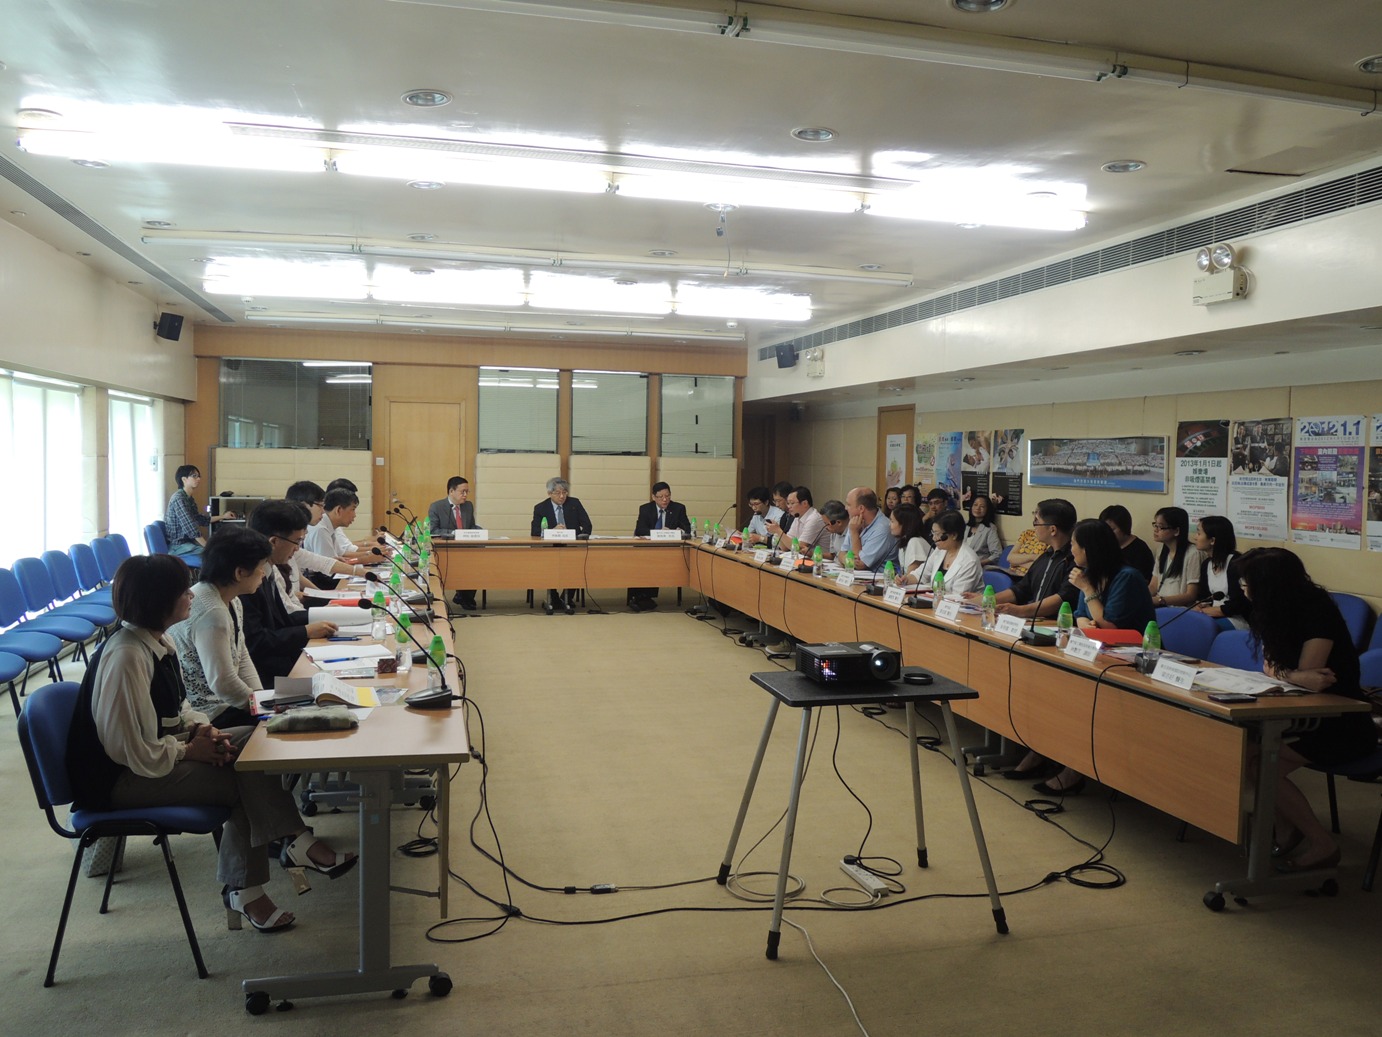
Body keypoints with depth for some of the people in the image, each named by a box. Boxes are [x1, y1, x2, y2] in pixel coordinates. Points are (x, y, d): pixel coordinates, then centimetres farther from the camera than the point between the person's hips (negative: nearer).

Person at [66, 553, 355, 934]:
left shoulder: (158, 641, 4)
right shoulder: (126, 658, -26)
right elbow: (136, 753, -26)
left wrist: (202, 727, -3)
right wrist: (191, 751, -15)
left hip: (161, 750, 10)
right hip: (121, 780, -10)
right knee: (245, 777, -19)